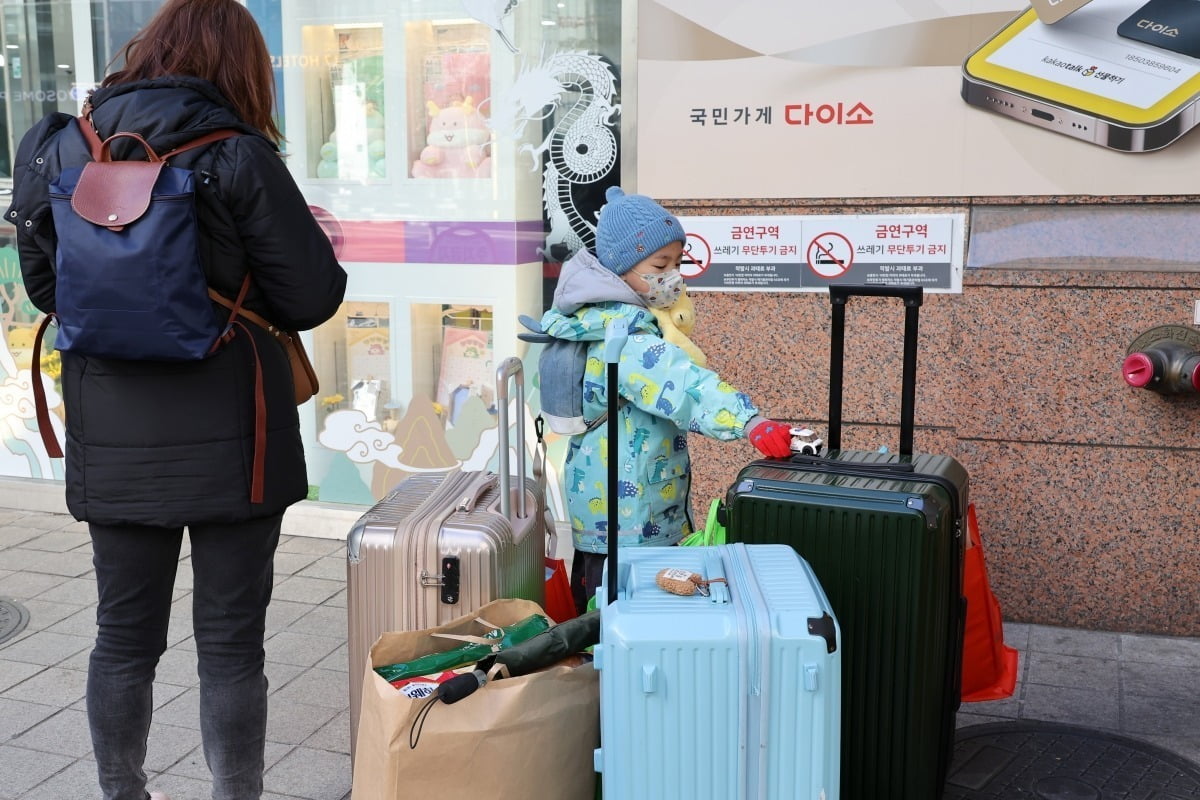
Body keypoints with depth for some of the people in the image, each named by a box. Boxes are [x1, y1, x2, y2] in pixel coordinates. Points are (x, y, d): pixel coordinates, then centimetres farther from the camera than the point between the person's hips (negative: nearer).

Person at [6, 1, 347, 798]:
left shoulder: (65, 148, 2)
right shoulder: (237, 155, -12)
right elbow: (314, 296, -10)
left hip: (110, 440, 4)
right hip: (225, 440, -4)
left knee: (124, 635, 17)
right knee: (230, 642, 7)